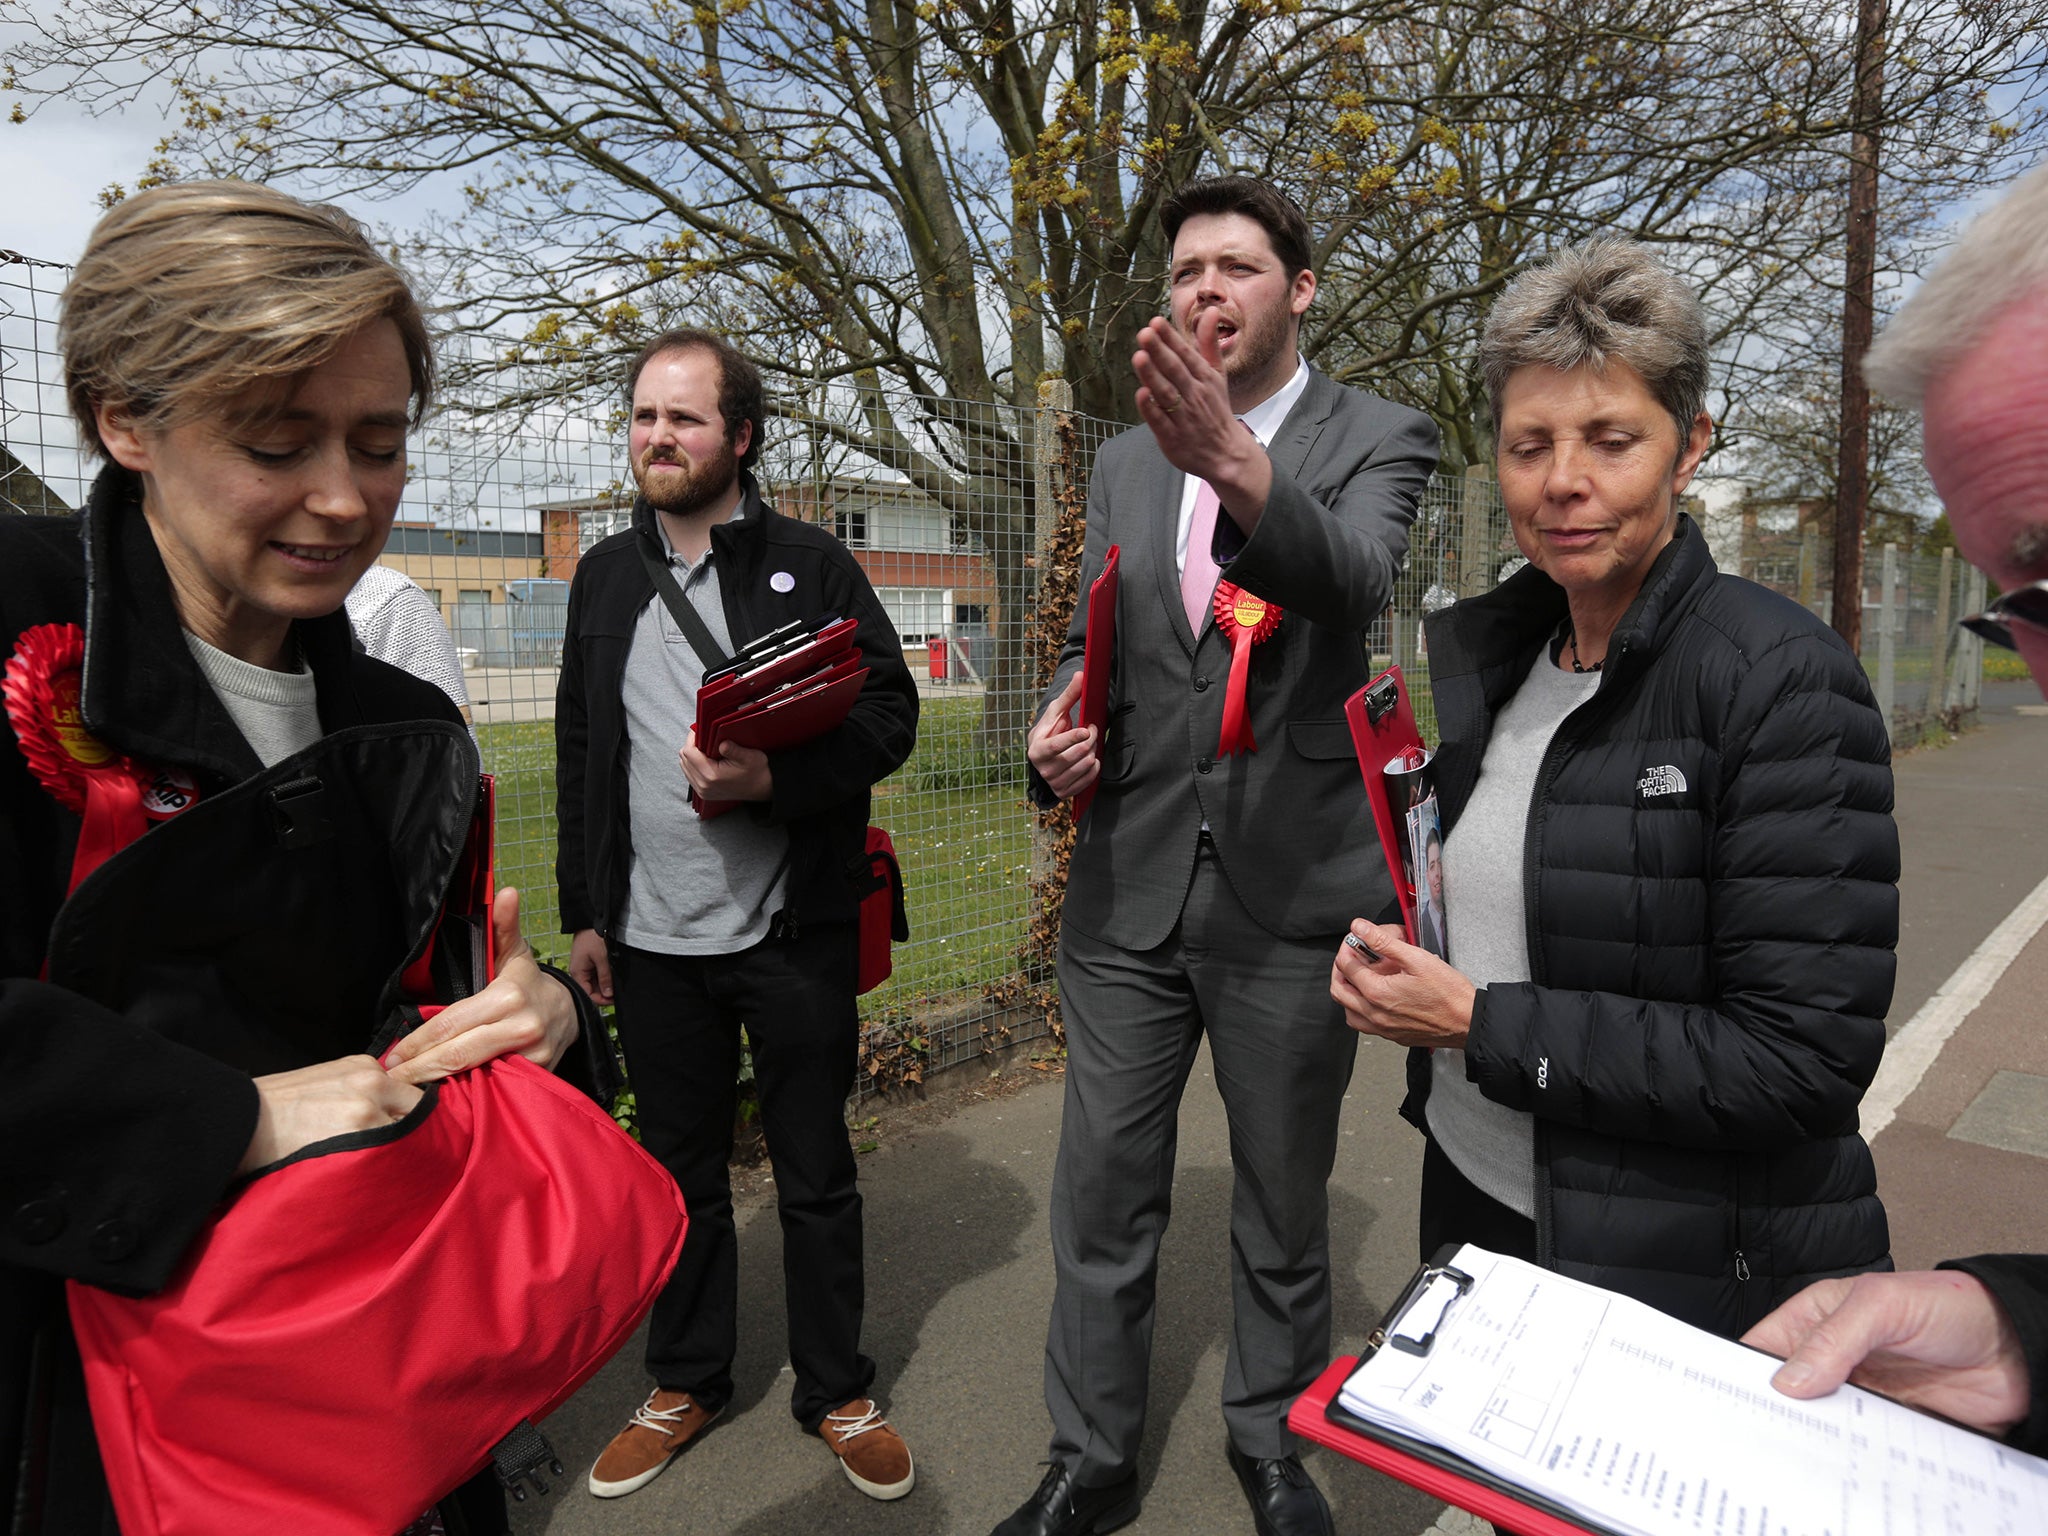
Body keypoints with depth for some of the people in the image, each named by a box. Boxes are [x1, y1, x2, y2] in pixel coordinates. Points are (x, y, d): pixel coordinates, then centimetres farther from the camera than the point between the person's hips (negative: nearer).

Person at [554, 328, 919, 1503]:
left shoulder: (810, 564, -3)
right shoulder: (606, 576, 9)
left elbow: (891, 713, -8)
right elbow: (580, 755, 12)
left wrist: (773, 776, -24)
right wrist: (583, 911, 11)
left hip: (792, 930, -3)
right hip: (653, 936, 4)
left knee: (816, 1172, 10)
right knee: (681, 1169, 17)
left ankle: (838, 1391, 30)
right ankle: (688, 1382, 37)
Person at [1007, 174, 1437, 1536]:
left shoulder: (1379, 439, -2)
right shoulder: (1125, 463, 11)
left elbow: (1352, 581, -24)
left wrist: (1236, 464, -44)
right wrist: (1059, 725, -7)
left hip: (1291, 895, -3)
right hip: (1131, 888, 4)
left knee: (1285, 1205, 15)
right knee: (1103, 1197, 12)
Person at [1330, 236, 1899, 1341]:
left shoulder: (1782, 680, -19)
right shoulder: (1483, 650, 1)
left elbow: (1803, 1061, -23)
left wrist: (1479, 1023, -21)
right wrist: (1401, 976, -5)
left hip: (1685, 1280, -6)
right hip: (1471, 1200, 7)